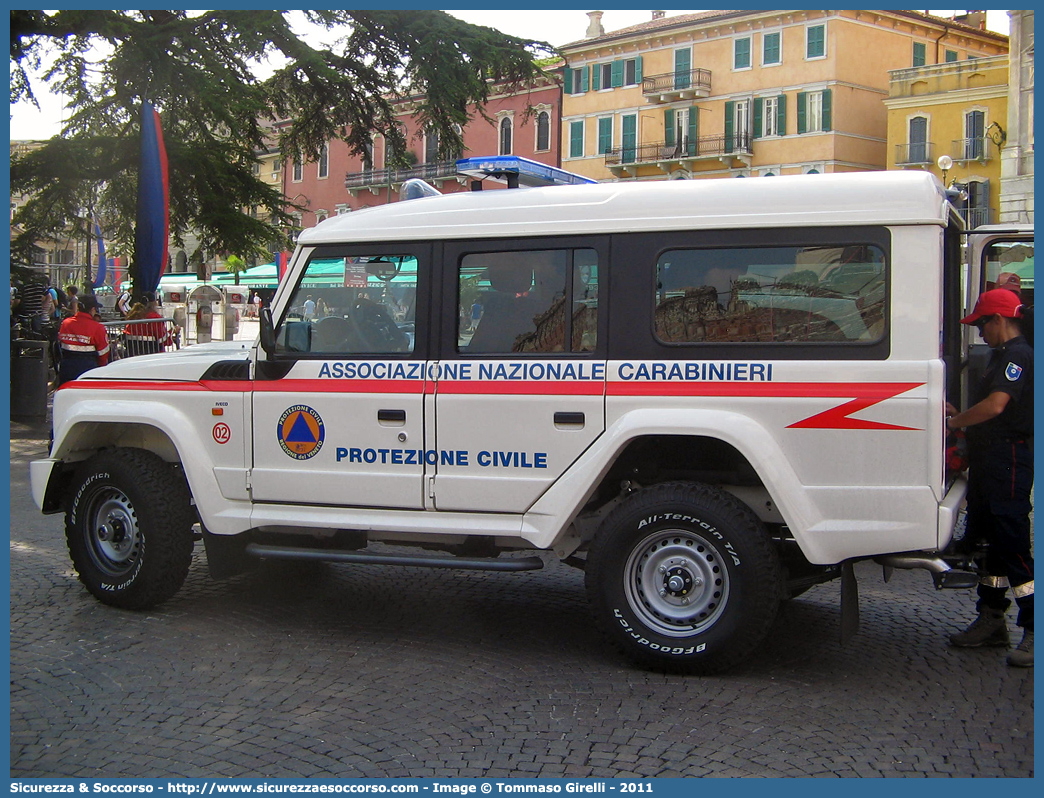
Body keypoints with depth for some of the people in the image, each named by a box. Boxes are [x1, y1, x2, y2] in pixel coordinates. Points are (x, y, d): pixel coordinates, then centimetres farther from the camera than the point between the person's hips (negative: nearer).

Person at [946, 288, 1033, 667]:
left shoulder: (1018, 355, -13)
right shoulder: (1002, 355, 19)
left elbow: (995, 406, -24)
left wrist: (955, 422, -11)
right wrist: (959, 414, 11)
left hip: (1010, 459, -11)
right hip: (990, 458, 11)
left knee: (1012, 542, -11)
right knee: (993, 539, 14)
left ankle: (1034, 631, -8)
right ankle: (991, 621, 23)